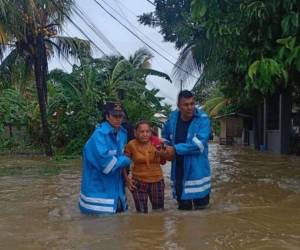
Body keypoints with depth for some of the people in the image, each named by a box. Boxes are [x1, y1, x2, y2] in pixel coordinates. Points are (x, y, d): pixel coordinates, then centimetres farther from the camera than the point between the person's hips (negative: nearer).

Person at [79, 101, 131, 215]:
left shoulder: (122, 133, 5)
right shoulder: (99, 134, -20)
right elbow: (104, 162, -28)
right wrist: (126, 160, -15)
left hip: (115, 187, 8)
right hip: (98, 188, -8)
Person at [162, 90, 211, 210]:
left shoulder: (203, 119, -14)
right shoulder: (173, 117, 1)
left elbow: (198, 144, -24)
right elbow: (165, 136, 20)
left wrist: (175, 149, -19)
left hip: (197, 170, -4)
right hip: (178, 171, 4)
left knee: (200, 206, 6)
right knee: (183, 208, 16)